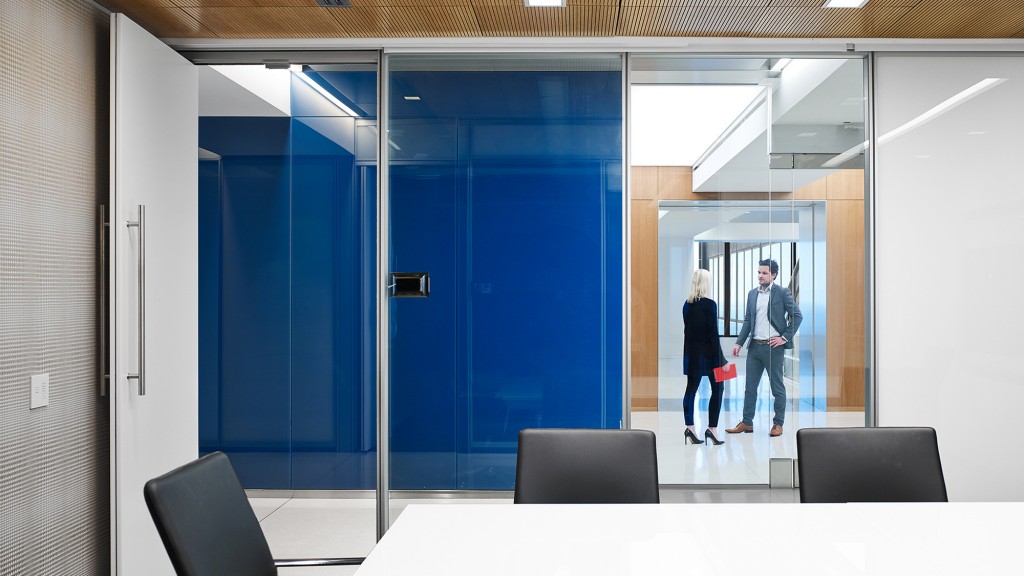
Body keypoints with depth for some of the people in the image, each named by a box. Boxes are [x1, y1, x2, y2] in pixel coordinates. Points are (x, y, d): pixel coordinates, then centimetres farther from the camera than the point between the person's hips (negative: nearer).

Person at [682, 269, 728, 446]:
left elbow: (687, 330, 8)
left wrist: (690, 351, 14)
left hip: (692, 353, 6)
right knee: (717, 390, 6)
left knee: (691, 389, 7)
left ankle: (690, 428, 6)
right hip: (709, 354, -6)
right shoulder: (710, 305, -13)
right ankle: (712, 428, 4)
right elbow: (713, 334, -15)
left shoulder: (687, 305, 4)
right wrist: (721, 360, -12)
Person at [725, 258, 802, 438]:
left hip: (773, 347, -5)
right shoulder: (752, 294, 11)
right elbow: (747, 320, 12)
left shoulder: (782, 293, -5)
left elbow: (797, 315, -5)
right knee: (750, 386, 9)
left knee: (777, 388, 5)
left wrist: (785, 337, -10)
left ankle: (778, 424, 16)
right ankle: (746, 423, 16)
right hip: (755, 347, 5)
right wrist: (739, 343, 4)